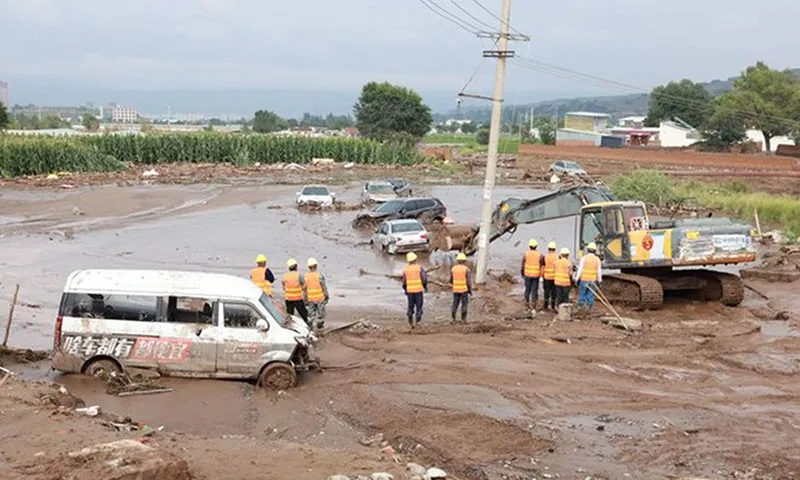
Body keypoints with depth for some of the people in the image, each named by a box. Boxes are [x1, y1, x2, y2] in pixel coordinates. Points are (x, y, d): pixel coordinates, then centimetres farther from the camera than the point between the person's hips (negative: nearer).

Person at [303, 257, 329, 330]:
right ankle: (320, 324, 17)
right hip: (320, 297, -3)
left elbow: (304, 288, 0)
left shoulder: (305, 276, -6)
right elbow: (324, 287, -10)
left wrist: (305, 299, 8)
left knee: (311, 312, 14)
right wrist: (326, 296, 3)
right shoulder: (319, 275, -16)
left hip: (310, 298, 3)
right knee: (320, 311, 11)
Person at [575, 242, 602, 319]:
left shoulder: (584, 258, -10)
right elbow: (599, 271, -1)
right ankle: (587, 312, 4)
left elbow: (580, 269, -11)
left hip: (584, 280, -2)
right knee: (590, 297, 6)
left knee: (582, 296, 7)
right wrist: (599, 281, 7)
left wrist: (577, 279, -5)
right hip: (593, 281, 2)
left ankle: (580, 312, 6)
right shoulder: (597, 259, -1)